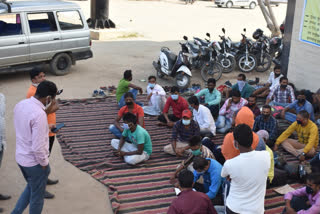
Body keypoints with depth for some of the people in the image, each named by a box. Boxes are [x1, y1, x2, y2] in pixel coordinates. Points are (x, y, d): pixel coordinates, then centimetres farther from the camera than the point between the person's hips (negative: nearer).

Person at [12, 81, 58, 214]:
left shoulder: (20, 104, -4)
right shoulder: (39, 115, -30)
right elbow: (37, 147, -29)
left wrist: (45, 108, 3)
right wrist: (44, 163, -12)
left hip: (20, 157, 8)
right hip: (34, 162, -8)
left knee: (31, 188, 30)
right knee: (37, 196, 15)